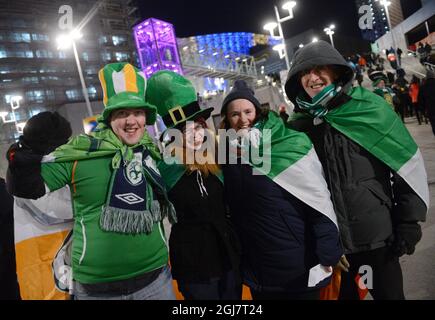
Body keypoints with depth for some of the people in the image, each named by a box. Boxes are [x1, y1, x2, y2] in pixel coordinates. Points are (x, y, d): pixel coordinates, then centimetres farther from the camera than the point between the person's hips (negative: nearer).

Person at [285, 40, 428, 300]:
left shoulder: (370, 107, -6)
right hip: (332, 240, 2)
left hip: (378, 234, -1)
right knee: (344, 293, 19)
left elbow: (409, 165, -5)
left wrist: (409, 223, -7)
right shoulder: (299, 125, -2)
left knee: (389, 293, 16)